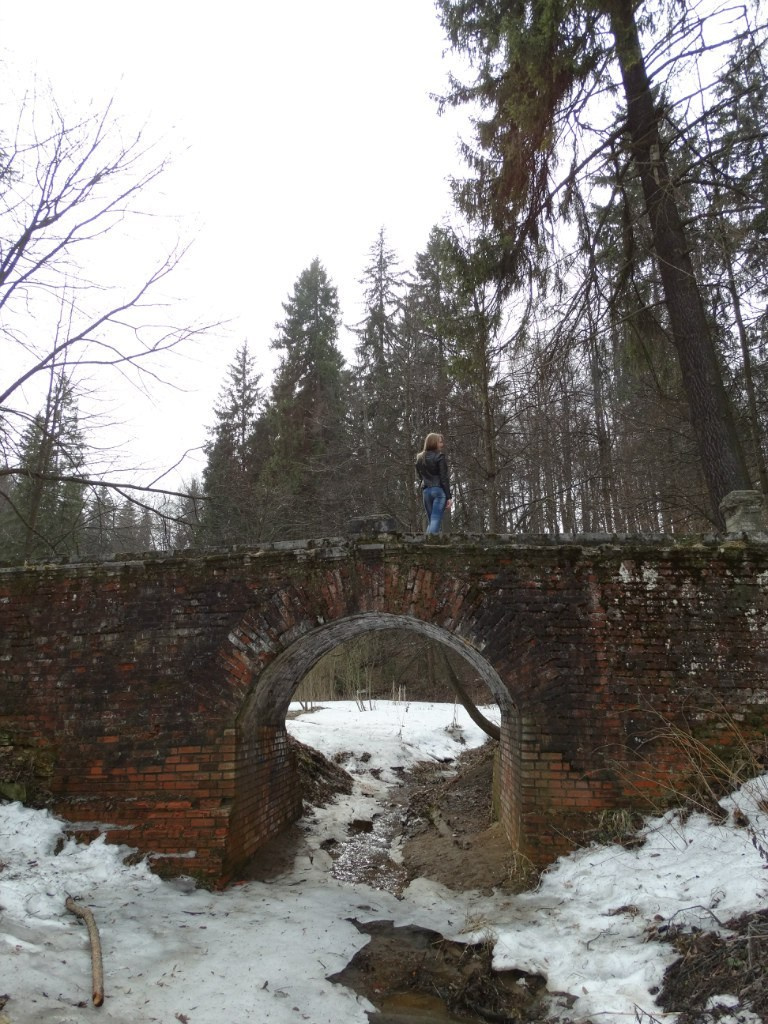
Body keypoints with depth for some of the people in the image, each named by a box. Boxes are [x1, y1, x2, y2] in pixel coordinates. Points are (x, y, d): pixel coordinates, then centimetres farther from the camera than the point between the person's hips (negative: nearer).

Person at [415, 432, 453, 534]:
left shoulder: (420, 458, 14)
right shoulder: (440, 456, -5)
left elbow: (420, 476, 15)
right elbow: (444, 478, -10)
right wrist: (449, 496, -10)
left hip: (426, 491, 6)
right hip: (439, 490, -6)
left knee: (430, 522, 12)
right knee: (436, 521, -10)